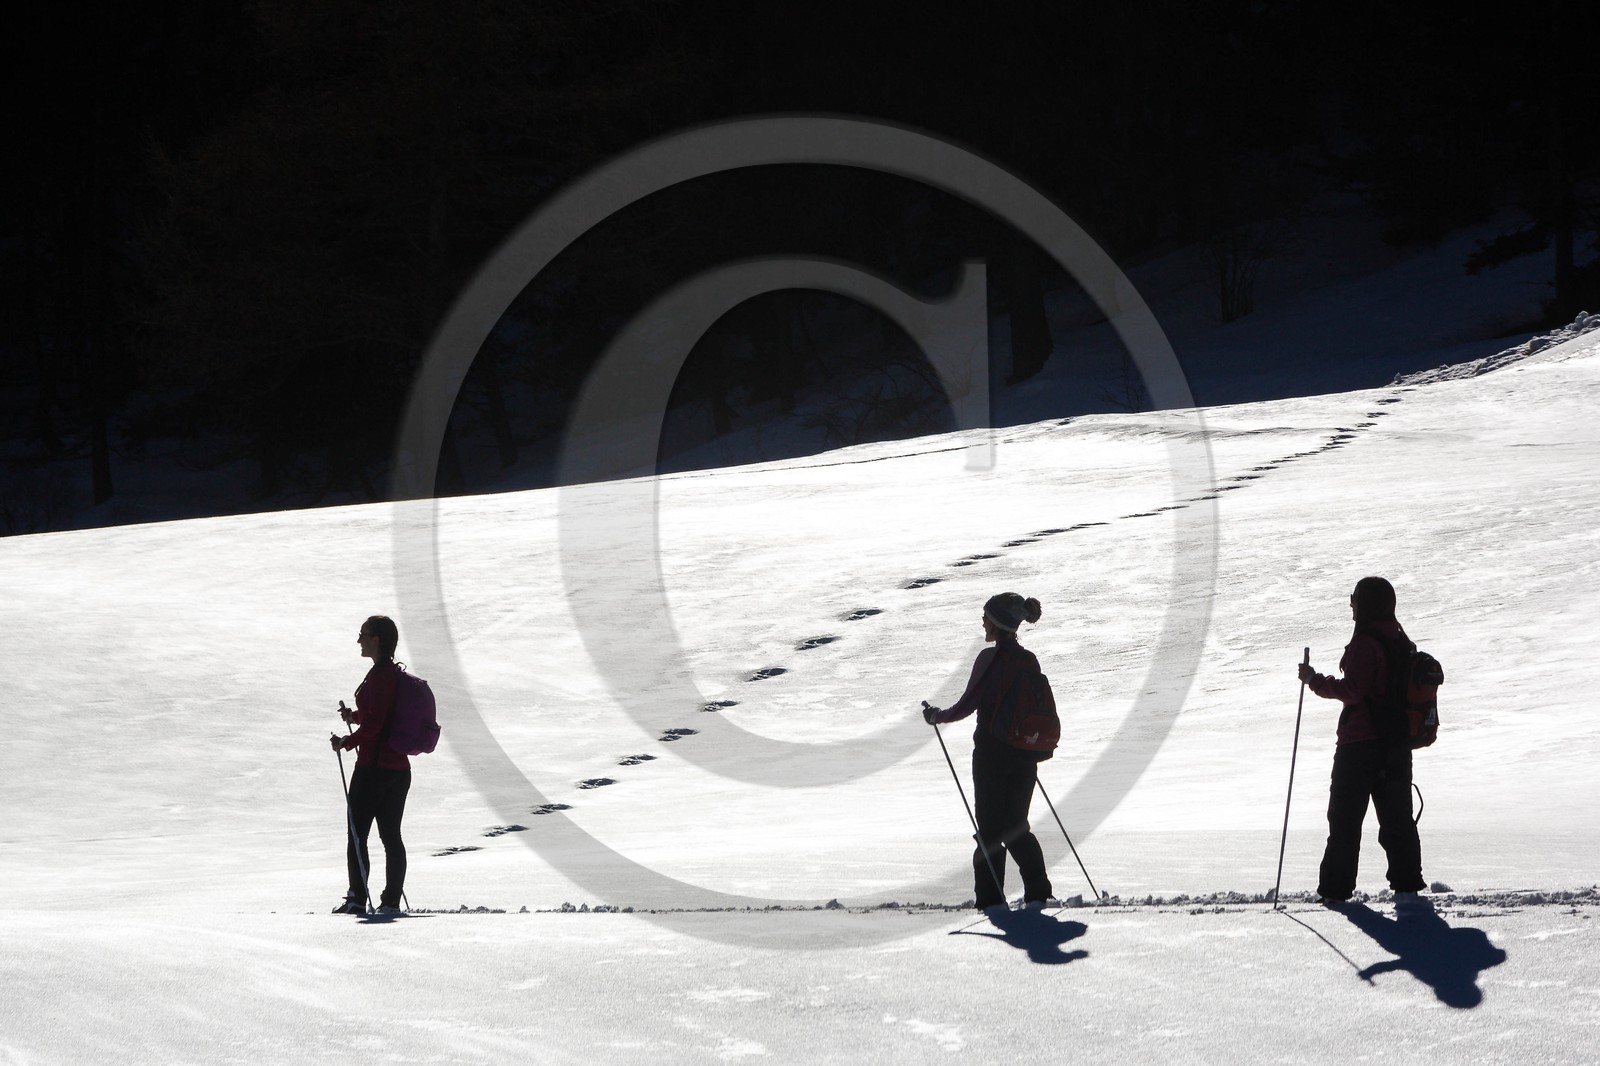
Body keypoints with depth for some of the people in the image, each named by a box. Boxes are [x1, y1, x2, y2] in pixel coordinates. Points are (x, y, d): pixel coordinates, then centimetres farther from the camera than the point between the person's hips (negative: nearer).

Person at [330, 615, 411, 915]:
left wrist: (346, 742, -10)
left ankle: (357, 898, -5)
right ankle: (391, 900, 7)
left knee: (357, 833, -3)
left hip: (373, 767, -9)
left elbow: (374, 724, -21)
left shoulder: (379, 676, -16)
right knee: (391, 836, 8)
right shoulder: (397, 674, 13)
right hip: (399, 768, 9)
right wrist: (355, 716, 16)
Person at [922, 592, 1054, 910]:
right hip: (1024, 756, 6)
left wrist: (936, 716, 5)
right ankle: (1038, 890, 6)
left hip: (992, 754, -6)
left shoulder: (989, 659, -13)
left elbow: (966, 705, -12)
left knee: (990, 828, 2)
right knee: (1016, 827, 15)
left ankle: (990, 897, 0)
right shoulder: (1029, 661, 5)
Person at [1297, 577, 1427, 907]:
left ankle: (1335, 888, 1)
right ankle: (1407, 887, 2)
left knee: (1345, 818, 1)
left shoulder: (1365, 643, -15)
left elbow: (1352, 690, -21)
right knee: (1397, 817, 8)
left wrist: (1315, 680, -10)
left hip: (1360, 745, -7)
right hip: (1398, 744, 7)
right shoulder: (1402, 643, 10)